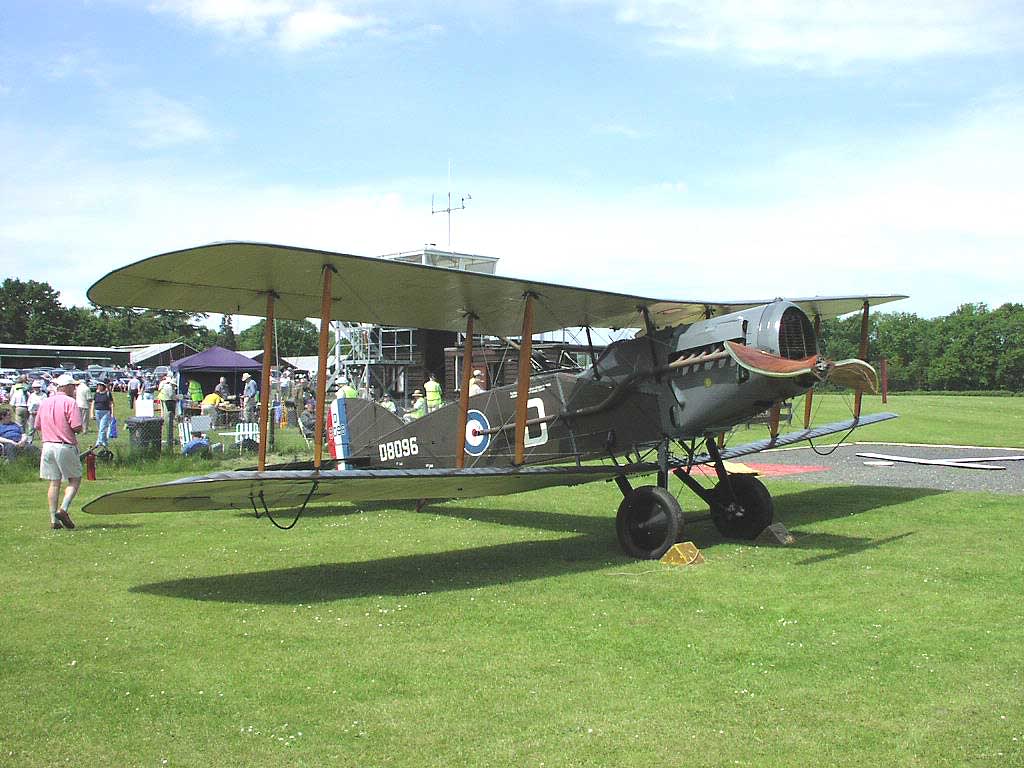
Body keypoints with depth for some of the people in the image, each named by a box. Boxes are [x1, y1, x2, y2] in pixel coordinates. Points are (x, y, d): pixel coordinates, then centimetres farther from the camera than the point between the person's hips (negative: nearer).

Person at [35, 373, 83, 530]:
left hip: (48, 445, 6)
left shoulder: (44, 402, 11)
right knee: (75, 479, 6)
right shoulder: (70, 402, -8)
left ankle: (54, 519, 6)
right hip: (66, 446, -6)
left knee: (54, 482, 8)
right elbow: (77, 427, -16)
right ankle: (63, 509, -11)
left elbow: (37, 426, 17)